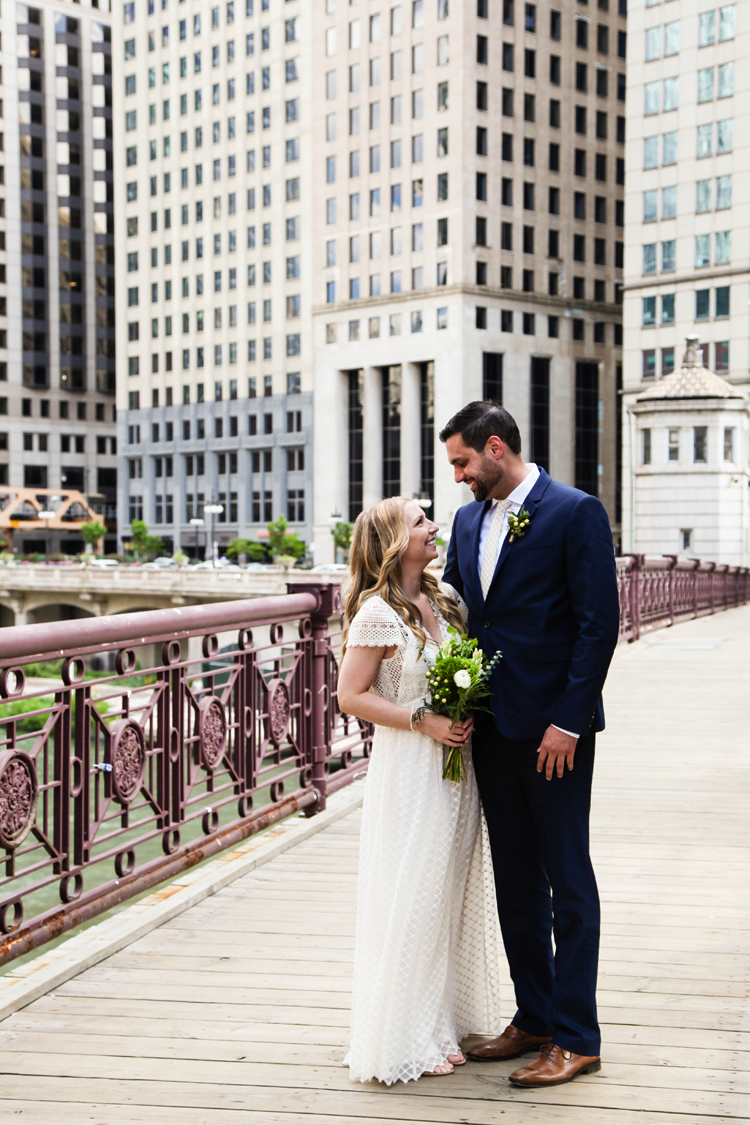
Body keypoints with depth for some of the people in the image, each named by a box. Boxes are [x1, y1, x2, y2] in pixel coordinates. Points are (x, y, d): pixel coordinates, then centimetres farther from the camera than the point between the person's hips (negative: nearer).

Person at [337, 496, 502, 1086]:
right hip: (409, 770, -7)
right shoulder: (377, 613, -14)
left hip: (457, 763, 7)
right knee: (412, 898, 0)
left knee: (452, 890, 14)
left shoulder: (446, 598, 7)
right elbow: (352, 695, -13)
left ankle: (445, 1018, 28)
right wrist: (423, 721, -18)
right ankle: (407, 1037, 13)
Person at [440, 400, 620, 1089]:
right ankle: (534, 1020, 27)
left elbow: (599, 623, -13)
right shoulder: (469, 521, 12)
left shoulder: (576, 513, -10)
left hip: (553, 728, -7)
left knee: (567, 883, 1)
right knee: (515, 883, 14)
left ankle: (577, 1039, 11)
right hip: (491, 726, 7)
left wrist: (567, 721, -17)